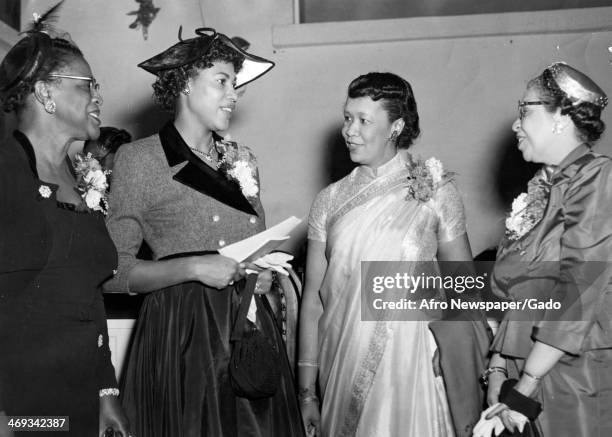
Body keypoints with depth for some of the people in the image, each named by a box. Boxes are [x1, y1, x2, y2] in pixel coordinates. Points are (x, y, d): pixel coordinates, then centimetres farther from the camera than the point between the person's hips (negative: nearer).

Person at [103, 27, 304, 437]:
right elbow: (114, 271, -7)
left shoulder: (241, 159, 13)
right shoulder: (139, 158, -3)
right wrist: (194, 268, -17)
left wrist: (264, 273, 3)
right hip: (180, 330, -5)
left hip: (250, 324, 5)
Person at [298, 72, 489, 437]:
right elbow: (312, 300, 3)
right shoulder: (330, 202, 2)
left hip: (414, 367, -2)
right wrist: (307, 391, 0)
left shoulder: (435, 191, -3)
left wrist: (469, 388, -4)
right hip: (343, 371, 2)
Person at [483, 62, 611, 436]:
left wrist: (526, 387, -17)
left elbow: (578, 297, -19)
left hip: (577, 385, -6)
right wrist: (498, 367, 3)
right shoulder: (542, 187, 10)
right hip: (527, 376, 6)